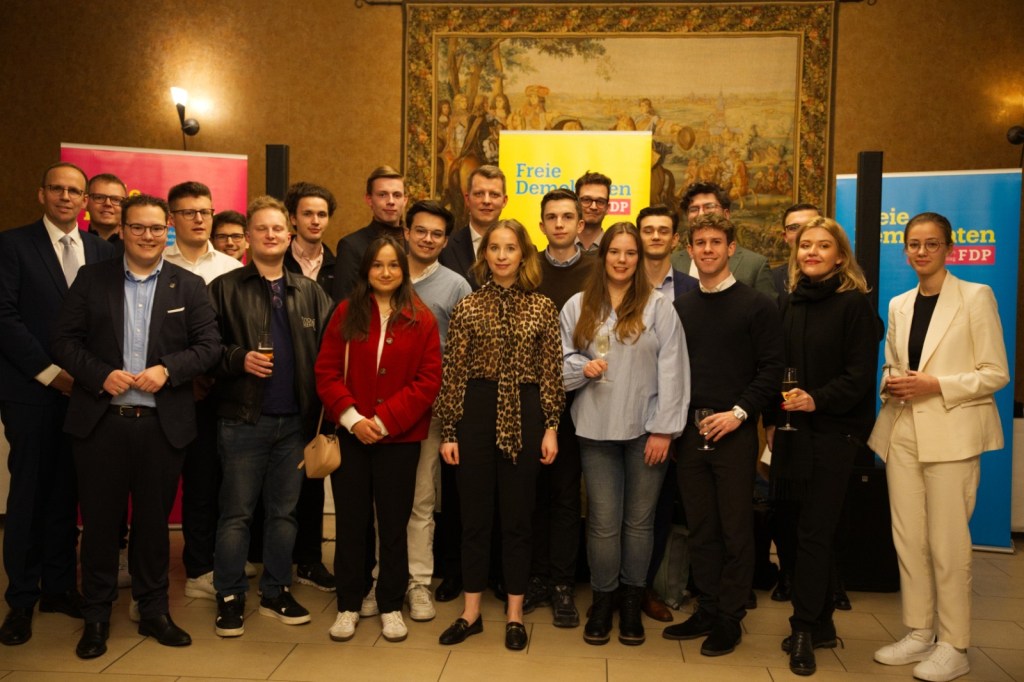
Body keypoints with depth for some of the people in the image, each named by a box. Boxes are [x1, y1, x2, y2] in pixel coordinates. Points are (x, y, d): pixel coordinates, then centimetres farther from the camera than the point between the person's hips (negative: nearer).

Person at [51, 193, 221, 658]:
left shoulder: (189, 286, 5)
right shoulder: (91, 278, 6)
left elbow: (209, 346, 0)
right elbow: (67, 341, 2)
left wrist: (167, 369, -15)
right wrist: (101, 375, -13)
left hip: (163, 423, 0)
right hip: (100, 421, 0)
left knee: (154, 520, 10)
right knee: (100, 520, 8)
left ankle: (154, 611, 25)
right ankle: (96, 617, 23)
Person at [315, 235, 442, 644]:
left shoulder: (421, 319, -1)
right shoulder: (346, 313, 2)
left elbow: (429, 379, -6)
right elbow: (327, 371, 0)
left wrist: (384, 420, -13)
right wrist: (351, 417, -13)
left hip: (400, 438, -1)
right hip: (350, 434, 1)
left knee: (394, 523, 9)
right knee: (350, 522, 9)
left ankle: (391, 606, 24)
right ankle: (348, 606, 24)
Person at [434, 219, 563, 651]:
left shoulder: (543, 307, 2)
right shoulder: (467, 307, 2)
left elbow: (551, 371, 2)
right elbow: (453, 373, 1)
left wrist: (551, 427, -3)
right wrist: (448, 430, -2)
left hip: (524, 415, 0)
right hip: (477, 413, 0)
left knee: (517, 517, 8)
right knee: (475, 516, 9)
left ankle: (515, 615, 22)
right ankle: (471, 612, 24)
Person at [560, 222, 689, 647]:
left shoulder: (658, 307, -2)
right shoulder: (578, 306, 5)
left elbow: (672, 371, -4)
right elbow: (560, 361, 8)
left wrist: (664, 429, -8)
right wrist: (582, 368, -14)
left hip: (645, 429, -1)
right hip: (596, 429, 1)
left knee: (639, 519, 9)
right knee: (603, 520, 6)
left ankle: (632, 602, 25)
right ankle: (602, 600, 24)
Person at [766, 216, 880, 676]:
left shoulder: (854, 303, -5)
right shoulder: (792, 303, 11)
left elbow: (860, 374, -10)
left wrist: (817, 399, -22)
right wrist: (773, 420, 8)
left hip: (834, 432, -5)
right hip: (793, 430, 5)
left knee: (813, 532, -2)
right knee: (813, 530, 11)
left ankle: (805, 629, 10)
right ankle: (821, 624, 23)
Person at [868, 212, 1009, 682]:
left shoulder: (975, 297, -3)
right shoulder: (899, 305, 12)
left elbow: (997, 374, -6)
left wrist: (936, 386, -17)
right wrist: (890, 385, -2)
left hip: (951, 434, -5)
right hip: (902, 432, 5)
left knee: (947, 542, -2)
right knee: (907, 538, 9)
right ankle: (919, 633, 22)